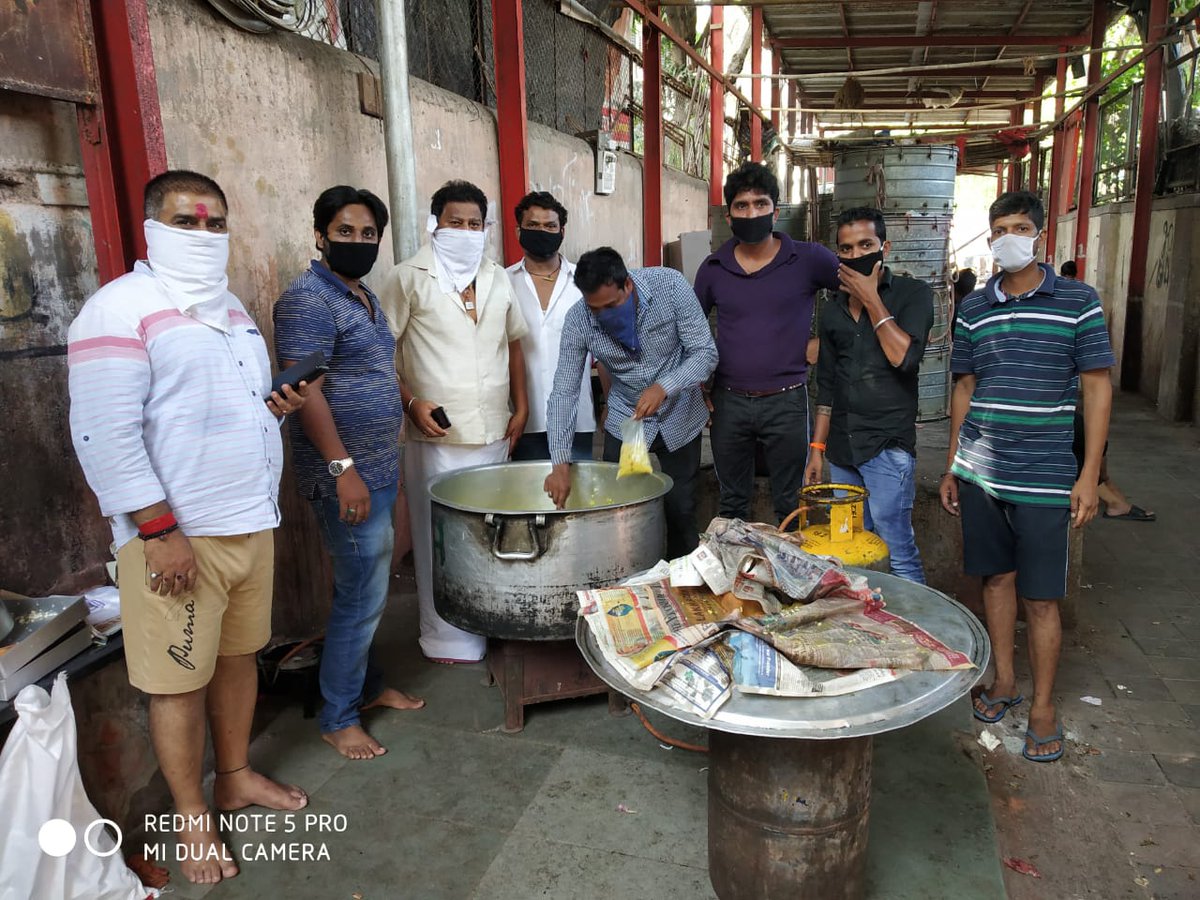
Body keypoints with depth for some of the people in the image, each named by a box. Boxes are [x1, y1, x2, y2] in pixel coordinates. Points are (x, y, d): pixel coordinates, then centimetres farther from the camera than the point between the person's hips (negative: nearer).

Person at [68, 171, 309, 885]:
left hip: (251, 524, 8)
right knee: (180, 678, 5)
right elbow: (105, 433, -18)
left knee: (239, 655, 18)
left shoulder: (230, 307, 14)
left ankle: (237, 776, 37)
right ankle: (191, 815, 23)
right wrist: (158, 529, -20)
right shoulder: (123, 309, -12)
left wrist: (277, 405, 3)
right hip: (176, 536, -7)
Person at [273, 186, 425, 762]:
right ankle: (337, 719, 14)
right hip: (347, 476, -9)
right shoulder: (308, 299, -14)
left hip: (379, 469, 9)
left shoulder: (363, 297, 15)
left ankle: (368, 685, 34)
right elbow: (305, 390, -21)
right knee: (361, 596, -2)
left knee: (367, 589, 19)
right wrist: (344, 468, -24)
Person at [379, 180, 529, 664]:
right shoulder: (408, 279, -3)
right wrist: (411, 403, -14)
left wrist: (521, 407, 14)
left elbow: (513, 343, 21)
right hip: (437, 434, -5)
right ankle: (446, 636, 17)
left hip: (494, 430, 5)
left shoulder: (497, 279, 13)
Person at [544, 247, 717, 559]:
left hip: (679, 419, 0)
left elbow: (706, 353, -18)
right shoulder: (578, 320, -19)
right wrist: (560, 463, -26)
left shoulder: (670, 285, -22)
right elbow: (564, 392, -17)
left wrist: (664, 387, -36)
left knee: (681, 511, 9)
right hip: (625, 423, 1)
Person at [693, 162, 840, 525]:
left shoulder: (808, 259, -5)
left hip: (786, 401, -2)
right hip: (728, 402, 2)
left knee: (789, 505, 10)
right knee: (732, 505, 15)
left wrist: (821, 343, -4)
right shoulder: (713, 268, 3)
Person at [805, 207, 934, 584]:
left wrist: (871, 299, -10)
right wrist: (817, 448, 14)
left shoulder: (913, 294, -1)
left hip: (888, 445, -5)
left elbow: (904, 357, -17)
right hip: (841, 449, 5)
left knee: (897, 552, -10)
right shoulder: (834, 310, 14)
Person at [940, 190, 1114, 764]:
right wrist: (952, 466, 11)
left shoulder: (1077, 302, -2)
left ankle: (1042, 707, 17)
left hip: (1043, 475, -3)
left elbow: (1097, 387, -2)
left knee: (1041, 595, 2)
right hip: (980, 470, 3)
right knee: (997, 575, 13)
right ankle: (1003, 680, 29)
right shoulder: (973, 309, 7)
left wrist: (1089, 475, -8)